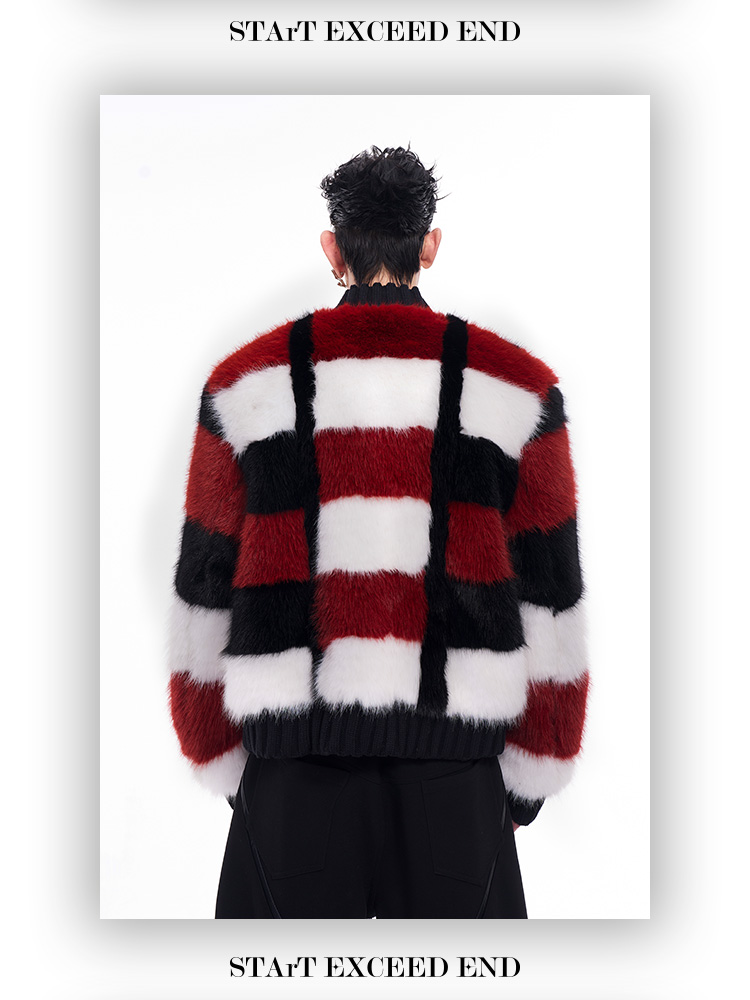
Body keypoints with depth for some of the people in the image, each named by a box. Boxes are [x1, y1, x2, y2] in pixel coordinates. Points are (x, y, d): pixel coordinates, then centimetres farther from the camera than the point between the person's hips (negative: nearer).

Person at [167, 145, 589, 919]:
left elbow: (204, 594, 5)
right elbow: (551, 600, 4)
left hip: (293, 770, 0)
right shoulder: (518, 386, 4)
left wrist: (226, 770, 14)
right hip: (453, 759, 0)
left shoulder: (246, 383, 4)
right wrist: (527, 783, 12)